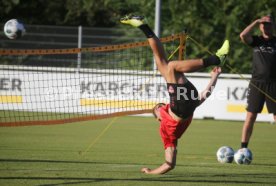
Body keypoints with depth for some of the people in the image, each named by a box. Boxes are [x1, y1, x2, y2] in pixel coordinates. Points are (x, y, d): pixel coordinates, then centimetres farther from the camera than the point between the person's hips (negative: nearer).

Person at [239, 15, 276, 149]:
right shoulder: (256, 40, 8)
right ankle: (243, 147, 3)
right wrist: (257, 21, -8)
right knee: (251, 116, -1)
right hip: (257, 83, 1)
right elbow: (243, 35, -11)